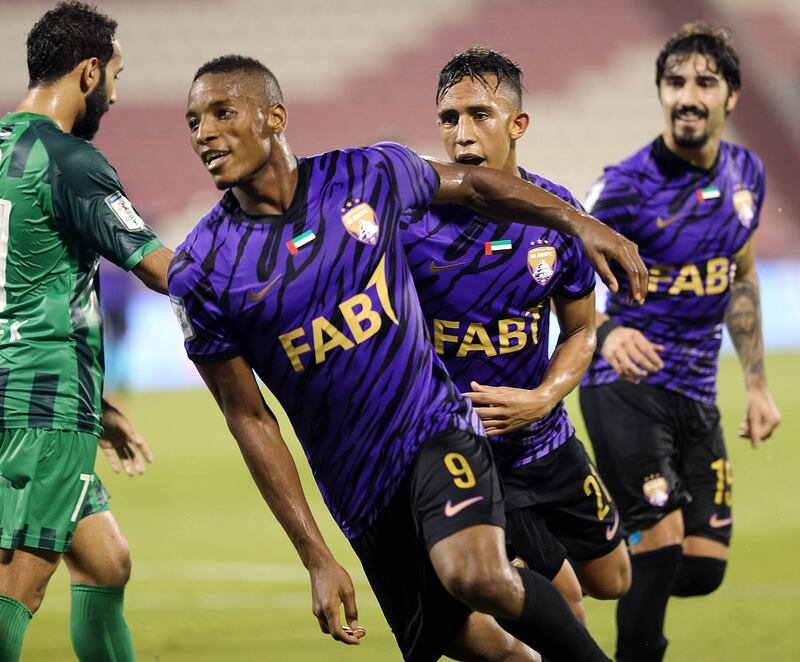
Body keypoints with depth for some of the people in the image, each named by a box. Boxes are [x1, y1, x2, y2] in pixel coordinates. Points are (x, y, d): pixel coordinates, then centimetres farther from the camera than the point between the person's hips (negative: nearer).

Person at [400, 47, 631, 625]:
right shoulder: (408, 218, -20)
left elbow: (580, 332, 6)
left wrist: (540, 400, -13)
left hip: (546, 441, 5)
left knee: (611, 581, 20)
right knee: (562, 600, -3)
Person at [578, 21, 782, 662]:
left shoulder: (745, 173, 5)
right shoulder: (628, 186, -14)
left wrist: (757, 383, 18)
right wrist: (607, 333, -39)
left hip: (697, 393, 6)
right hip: (626, 385, -6)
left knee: (703, 568, 3)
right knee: (662, 540, -20)